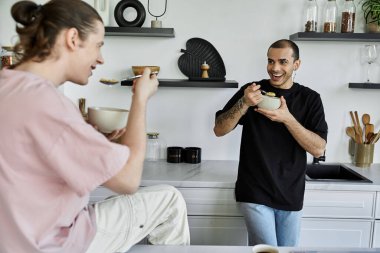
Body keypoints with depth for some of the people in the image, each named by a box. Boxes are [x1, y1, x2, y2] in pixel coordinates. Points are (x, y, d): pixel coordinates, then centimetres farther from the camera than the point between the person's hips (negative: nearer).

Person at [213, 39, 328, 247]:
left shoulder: (310, 99, 1)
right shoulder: (252, 90, -1)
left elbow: (318, 149, -8)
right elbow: (219, 130, -6)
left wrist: (287, 118, -21)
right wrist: (244, 104, -22)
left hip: (291, 196, 3)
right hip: (255, 194, -2)